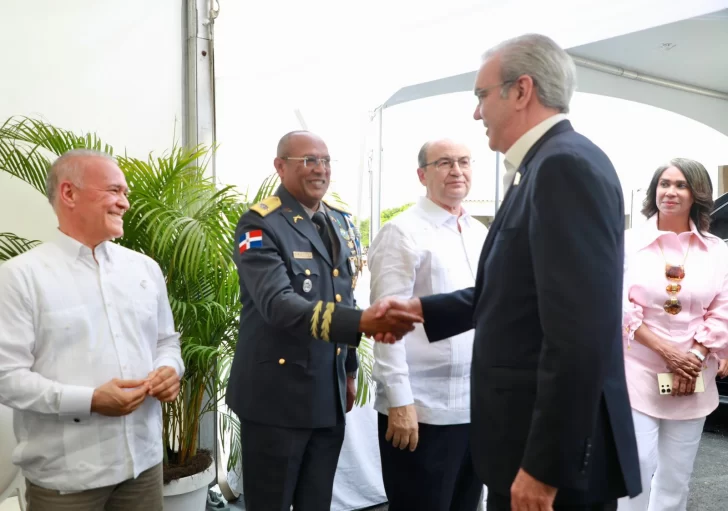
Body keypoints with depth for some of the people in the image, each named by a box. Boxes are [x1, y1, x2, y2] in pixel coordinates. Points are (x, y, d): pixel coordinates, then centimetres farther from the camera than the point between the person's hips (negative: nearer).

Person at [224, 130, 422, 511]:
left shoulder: (341, 221, 9)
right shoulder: (260, 226, -14)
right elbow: (277, 303, -29)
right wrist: (362, 322, -41)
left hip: (329, 395, 6)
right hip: (277, 396, -6)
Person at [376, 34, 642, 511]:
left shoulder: (566, 164, -19)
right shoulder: (547, 166, 12)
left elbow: (581, 331, -26)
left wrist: (545, 466, -23)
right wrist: (423, 309, 13)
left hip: (555, 452, -9)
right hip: (531, 434, 9)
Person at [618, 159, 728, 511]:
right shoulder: (629, 243, -2)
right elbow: (620, 307, -8)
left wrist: (694, 358, -10)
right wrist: (666, 350, -14)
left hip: (693, 379, 3)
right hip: (638, 372, -2)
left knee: (676, 476, 10)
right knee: (638, 466, -6)